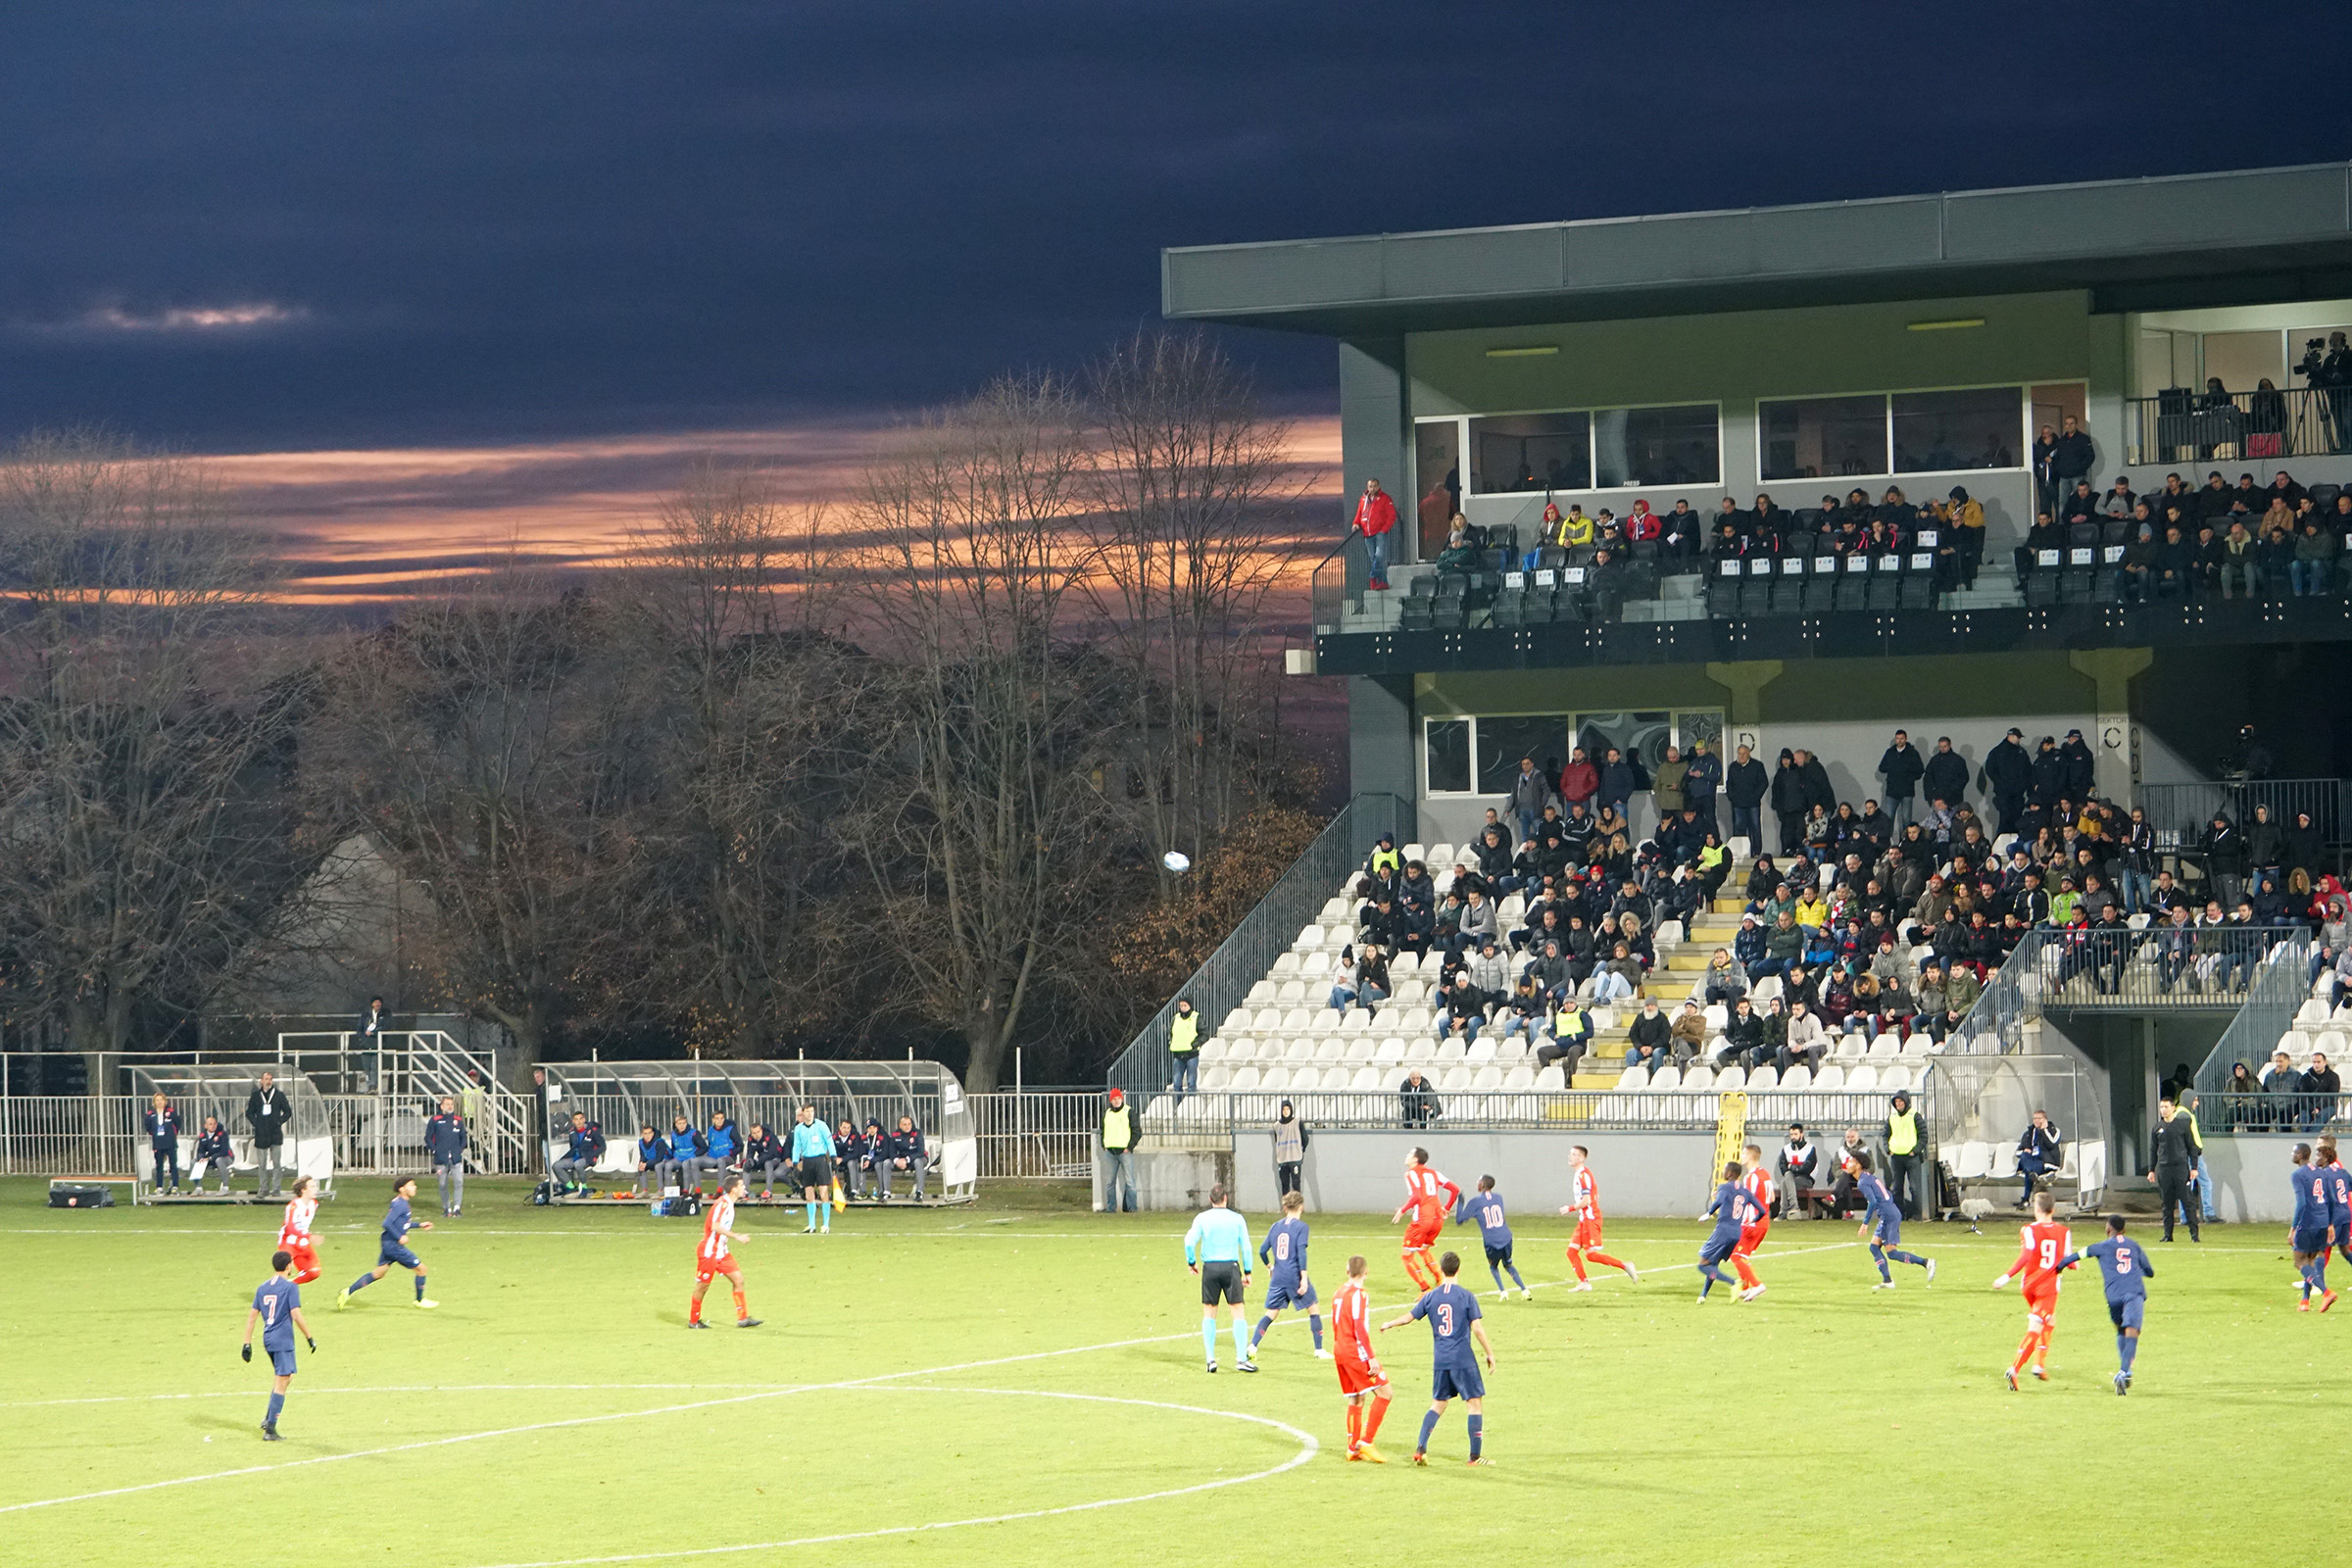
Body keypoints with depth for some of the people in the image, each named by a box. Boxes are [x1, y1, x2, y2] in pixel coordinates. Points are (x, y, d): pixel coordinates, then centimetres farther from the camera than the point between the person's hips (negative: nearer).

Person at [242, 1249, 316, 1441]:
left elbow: (252, 1317, 10)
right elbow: (296, 1316, -16)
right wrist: (310, 1338, -8)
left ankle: (268, 1418, 15)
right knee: (281, 1383, -4)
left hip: (268, 1339, 7)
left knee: (284, 1378, 23)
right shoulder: (290, 1287, -9)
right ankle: (270, 1429, -6)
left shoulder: (262, 1288, 10)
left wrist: (247, 1344, 13)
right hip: (283, 1340, -7)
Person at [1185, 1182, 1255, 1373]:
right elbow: (1246, 1246, 2)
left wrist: (1191, 1262, 9)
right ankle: (1241, 1358, -7)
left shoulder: (1202, 1218, 1)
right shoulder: (1236, 1219, 2)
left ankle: (1210, 1359, 6)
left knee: (1209, 1315, 10)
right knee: (1237, 1313, 0)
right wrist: (1247, 1272, 9)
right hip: (1231, 1267, -1)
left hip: (1210, 1268, 1)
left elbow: (1189, 1241, -7)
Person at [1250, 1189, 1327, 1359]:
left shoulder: (1275, 1226, 9)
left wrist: (1270, 1266, 27)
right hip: (1295, 1277, -5)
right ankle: (1319, 1350, 9)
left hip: (1278, 1278, 5)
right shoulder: (1301, 1226, -7)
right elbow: (1301, 1251, -16)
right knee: (1313, 1310, 9)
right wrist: (1304, 1278, -17)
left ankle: (1252, 1346, -4)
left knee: (1270, 1313, 9)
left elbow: (1262, 1250, 9)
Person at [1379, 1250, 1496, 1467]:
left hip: (1440, 1361, 4)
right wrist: (1489, 1353, 1)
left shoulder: (1431, 1297, 4)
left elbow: (1409, 1317, 15)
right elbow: (1477, 1328, -10)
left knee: (1438, 1405, 16)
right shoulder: (1466, 1297, -7)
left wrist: (1388, 1325, 34)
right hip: (1463, 1360, -4)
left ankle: (1421, 1448, 6)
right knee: (1475, 1404, 3)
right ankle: (1475, 1455, 0)